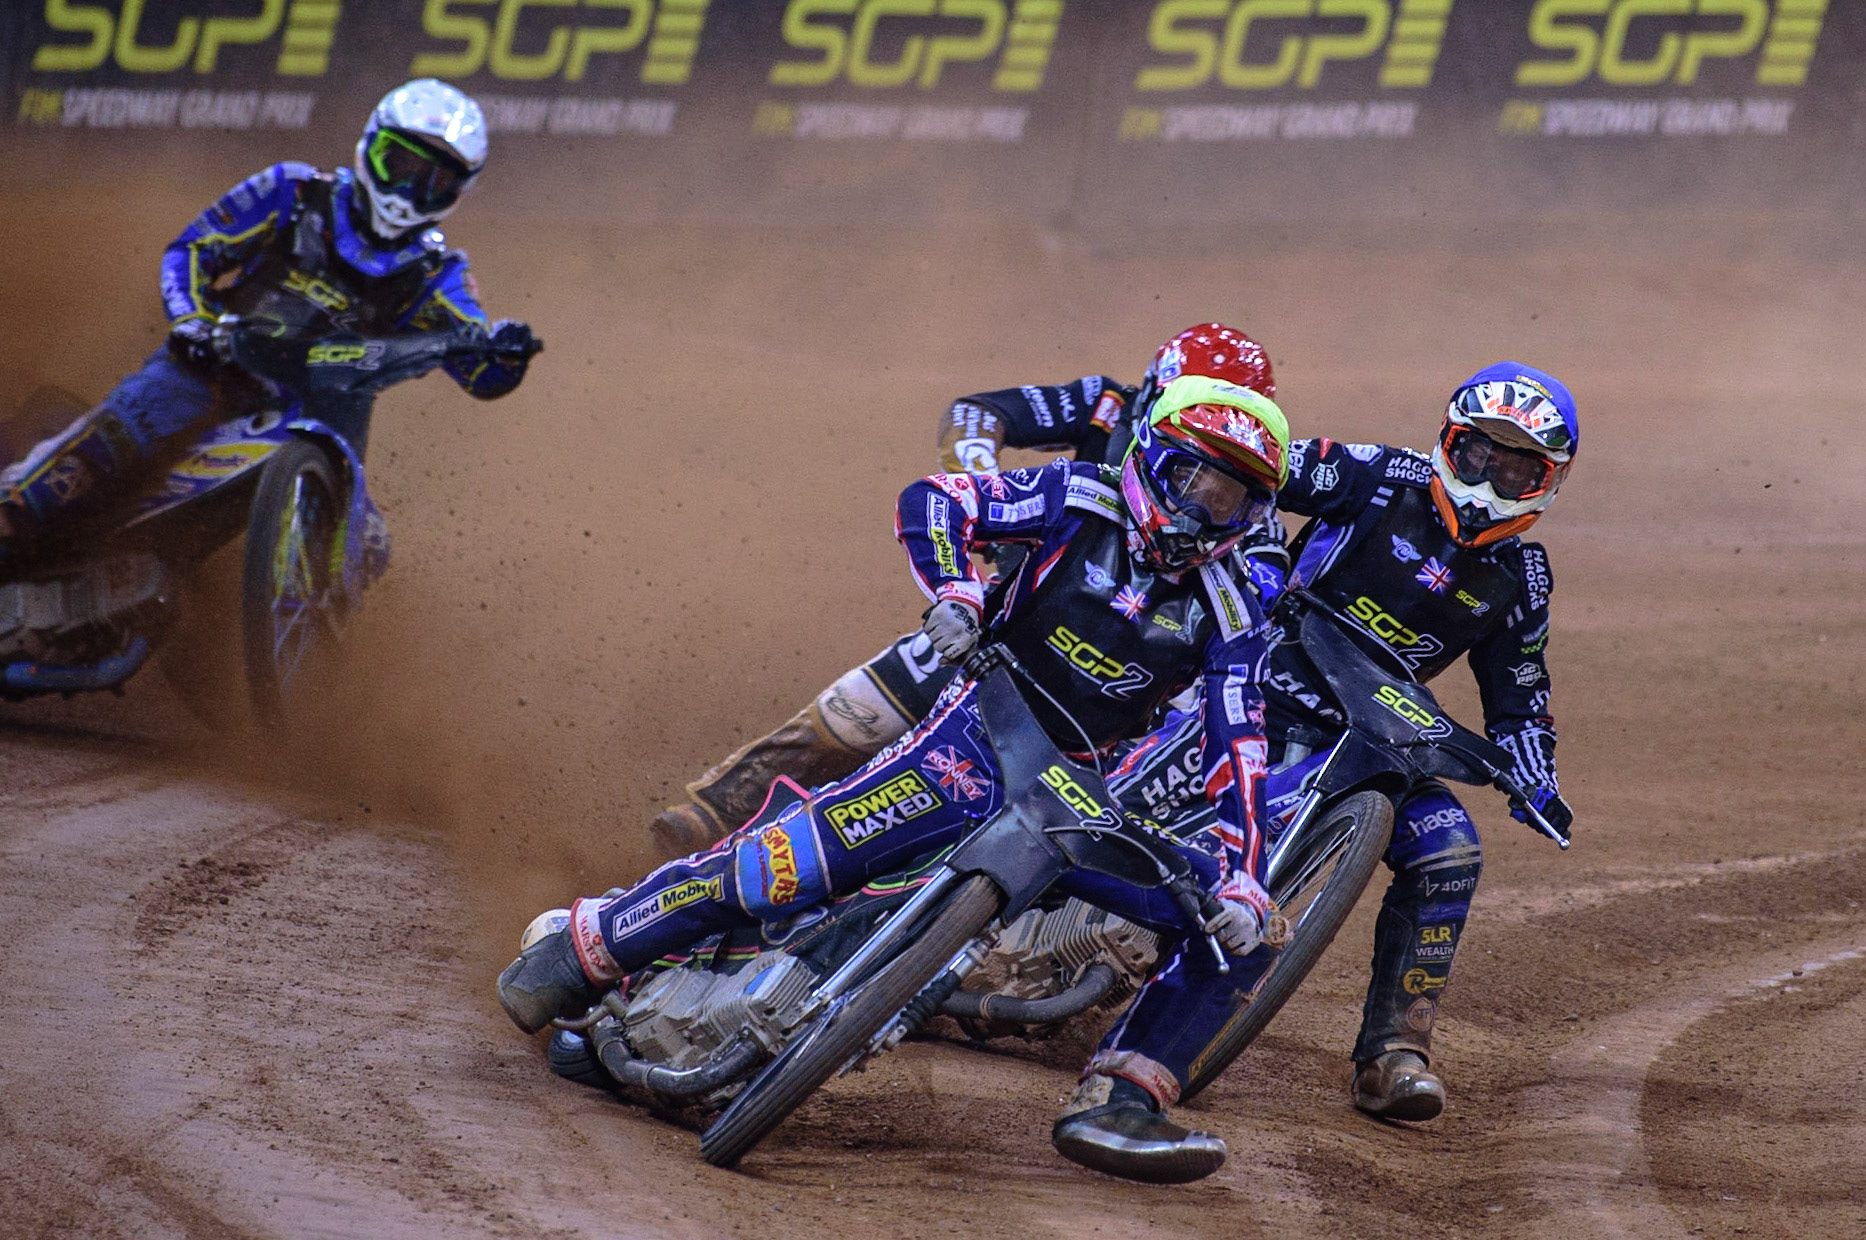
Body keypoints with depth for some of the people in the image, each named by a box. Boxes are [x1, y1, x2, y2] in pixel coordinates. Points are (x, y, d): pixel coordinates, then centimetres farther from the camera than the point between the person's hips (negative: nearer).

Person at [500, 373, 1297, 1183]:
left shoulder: (1229, 619, 2)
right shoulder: (1085, 501, -3)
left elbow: (1238, 763, -4)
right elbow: (932, 502, -7)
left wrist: (1243, 891, -17)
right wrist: (954, 592, -26)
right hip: (977, 745, -4)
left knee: (1224, 933, -10)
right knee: (806, 855, -25)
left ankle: (1116, 1108, -12)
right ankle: (584, 948, -16)